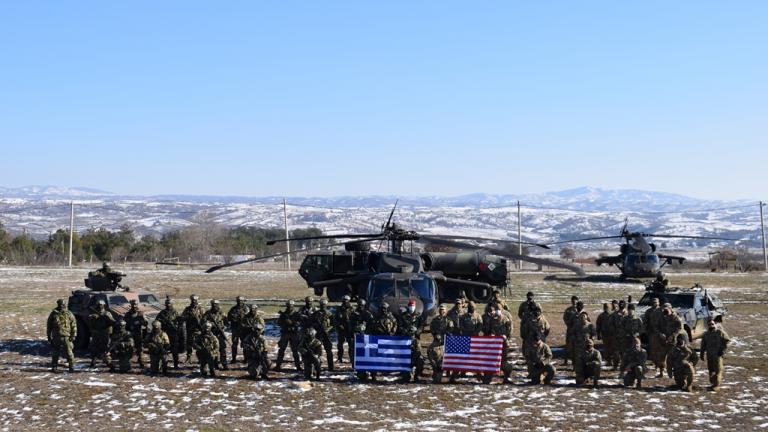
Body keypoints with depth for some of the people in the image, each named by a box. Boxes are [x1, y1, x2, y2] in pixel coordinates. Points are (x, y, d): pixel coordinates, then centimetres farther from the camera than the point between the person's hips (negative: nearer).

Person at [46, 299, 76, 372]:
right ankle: (54, 366, 19)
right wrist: (49, 336, 8)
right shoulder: (53, 314, 6)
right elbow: (49, 326, 12)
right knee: (55, 353, 7)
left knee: (69, 352, -4)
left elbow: (74, 325, 4)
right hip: (56, 337, 2)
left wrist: (73, 335, -2)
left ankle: (71, 367, 3)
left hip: (66, 337, -2)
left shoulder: (69, 314, 2)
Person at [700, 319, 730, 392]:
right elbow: (703, 345, 20)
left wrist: (723, 350, -9)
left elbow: (727, 341, -2)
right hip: (709, 355, 6)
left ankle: (717, 385, -6)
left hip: (718, 354, -6)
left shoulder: (720, 332, -2)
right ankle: (713, 383, 21)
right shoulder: (706, 334, 14)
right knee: (711, 369, 10)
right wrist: (702, 354, 14)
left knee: (718, 369, -7)